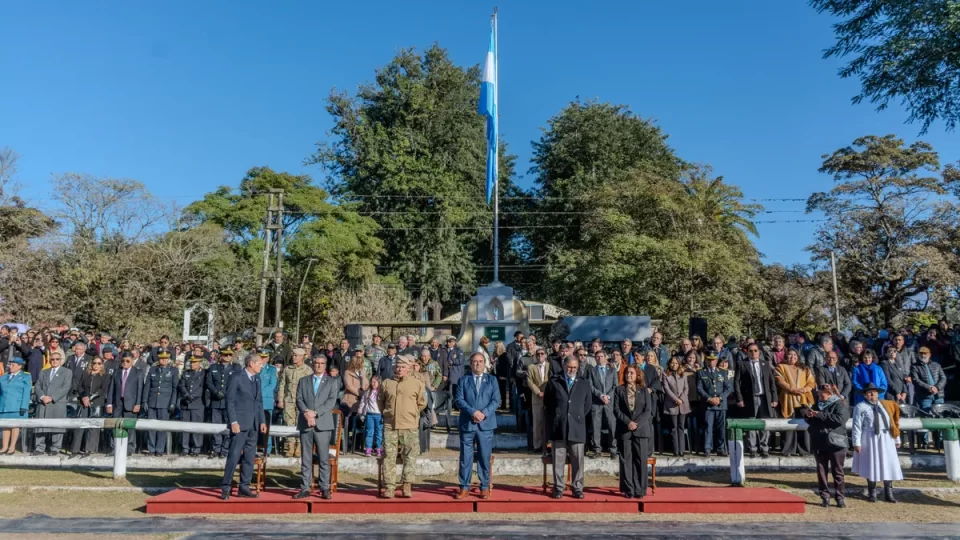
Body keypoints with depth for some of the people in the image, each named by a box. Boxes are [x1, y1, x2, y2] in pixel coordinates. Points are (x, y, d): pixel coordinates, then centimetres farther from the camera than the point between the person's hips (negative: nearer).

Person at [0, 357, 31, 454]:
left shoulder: (25, 377, 3)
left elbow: (26, 393, -4)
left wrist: (24, 407, -13)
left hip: (17, 406, -4)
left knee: (15, 425, -2)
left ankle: (12, 447, 2)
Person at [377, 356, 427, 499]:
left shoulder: (417, 383, -2)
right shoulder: (387, 383, 5)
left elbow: (422, 402, 8)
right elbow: (380, 400, 20)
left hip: (409, 426, -2)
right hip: (390, 425, 2)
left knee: (409, 456, 1)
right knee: (389, 456, 2)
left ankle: (407, 486, 8)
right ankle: (390, 487, 8)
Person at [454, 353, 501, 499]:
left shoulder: (492, 380, 10)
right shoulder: (463, 380, 8)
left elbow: (496, 400, 1)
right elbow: (459, 400, -2)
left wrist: (484, 413, -14)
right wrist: (472, 412, -16)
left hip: (486, 424, 0)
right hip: (467, 424, 0)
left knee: (485, 457, 4)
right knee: (465, 457, 3)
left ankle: (485, 487, 13)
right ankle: (464, 487, 11)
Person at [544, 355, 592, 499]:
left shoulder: (584, 384, 9)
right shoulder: (554, 382, 5)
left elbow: (588, 404, 15)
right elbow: (547, 403, 12)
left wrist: (579, 417, 10)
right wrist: (555, 417, 9)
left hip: (577, 427, 1)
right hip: (558, 427, -1)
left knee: (577, 460, 2)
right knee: (558, 460, 3)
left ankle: (578, 488, 11)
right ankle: (558, 488, 11)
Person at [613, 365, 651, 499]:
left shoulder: (644, 390, 9)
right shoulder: (619, 390, 9)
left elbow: (648, 410, 1)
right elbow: (616, 409, 1)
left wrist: (637, 423, -12)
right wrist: (628, 422, -13)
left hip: (641, 429, 0)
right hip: (624, 430, 0)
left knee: (641, 460, -1)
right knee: (626, 460, 0)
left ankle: (639, 490, 5)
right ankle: (628, 490, 5)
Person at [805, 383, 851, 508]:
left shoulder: (840, 404, -5)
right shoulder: (817, 404, 14)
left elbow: (839, 419, -23)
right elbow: (811, 421, 22)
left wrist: (820, 415, -22)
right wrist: (808, 416, -1)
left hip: (835, 443, -6)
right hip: (819, 443, 6)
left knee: (837, 471, 4)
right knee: (821, 471, 6)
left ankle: (840, 497, 11)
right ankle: (825, 497, 11)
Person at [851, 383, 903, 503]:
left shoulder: (887, 405, 8)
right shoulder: (861, 407, -7)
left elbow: (894, 422, 12)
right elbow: (857, 426, -9)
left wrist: (897, 439, 11)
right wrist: (857, 443, -14)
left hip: (886, 439, 4)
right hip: (870, 439, -4)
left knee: (888, 465, 7)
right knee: (871, 466, 5)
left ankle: (888, 494, 18)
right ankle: (872, 493, 17)